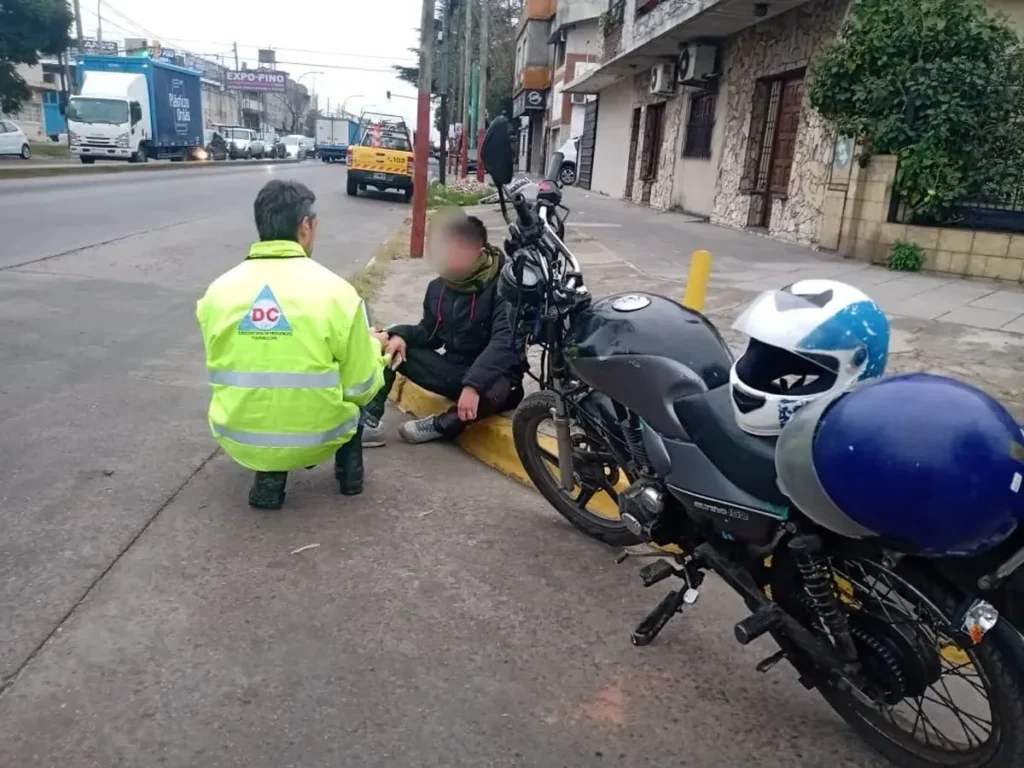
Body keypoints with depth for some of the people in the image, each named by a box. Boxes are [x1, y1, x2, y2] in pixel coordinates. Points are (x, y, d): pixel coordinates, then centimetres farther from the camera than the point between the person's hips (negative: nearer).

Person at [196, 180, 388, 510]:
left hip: (238, 440, 2)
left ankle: (270, 475, 16)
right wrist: (373, 346, 14)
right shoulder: (335, 291, -14)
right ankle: (348, 468, 25)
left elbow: (221, 372, 10)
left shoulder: (218, 290, -4)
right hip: (316, 439, -2)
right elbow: (362, 388, -7)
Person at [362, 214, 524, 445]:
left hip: (494, 376, -6)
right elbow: (429, 332, 11)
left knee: (493, 393, -41)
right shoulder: (439, 286, 4)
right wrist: (401, 335, -13)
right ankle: (369, 422, -12)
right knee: (389, 349, -7)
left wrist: (473, 385, -41)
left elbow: (505, 342, -29)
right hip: (454, 370, 6)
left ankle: (440, 426, -11)